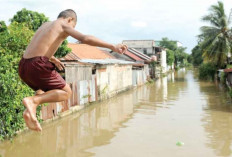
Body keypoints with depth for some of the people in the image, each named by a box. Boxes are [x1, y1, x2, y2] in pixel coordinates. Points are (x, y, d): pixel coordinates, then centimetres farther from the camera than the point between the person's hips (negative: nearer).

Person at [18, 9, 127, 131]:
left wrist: (52, 59, 50)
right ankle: (32, 101, -14)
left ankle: (29, 111, 6)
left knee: (43, 92, 31)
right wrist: (113, 47, -11)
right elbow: (86, 39, -12)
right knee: (66, 92, 5)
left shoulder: (45, 25, 27)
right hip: (38, 66, -8)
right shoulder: (64, 25, 4)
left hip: (23, 66, 8)